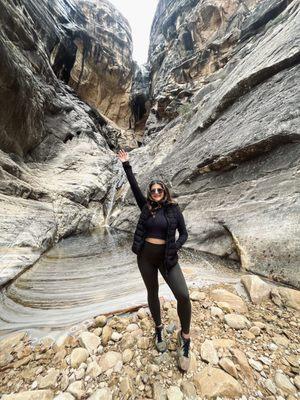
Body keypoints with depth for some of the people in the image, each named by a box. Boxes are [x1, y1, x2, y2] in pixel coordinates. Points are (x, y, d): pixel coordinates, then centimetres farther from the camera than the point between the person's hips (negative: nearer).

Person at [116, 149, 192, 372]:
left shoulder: (174, 209, -3)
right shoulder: (146, 207, 2)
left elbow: (184, 234, 1)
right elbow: (135, 187, -1)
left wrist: (175, 248, -16)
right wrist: (126, 165, -1)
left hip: (167, 257, -2)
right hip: (145, 256, 2)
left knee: (183, 296, -14)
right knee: (153, 293, 17)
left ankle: (185, 337, 16)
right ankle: (159, 328, 44)